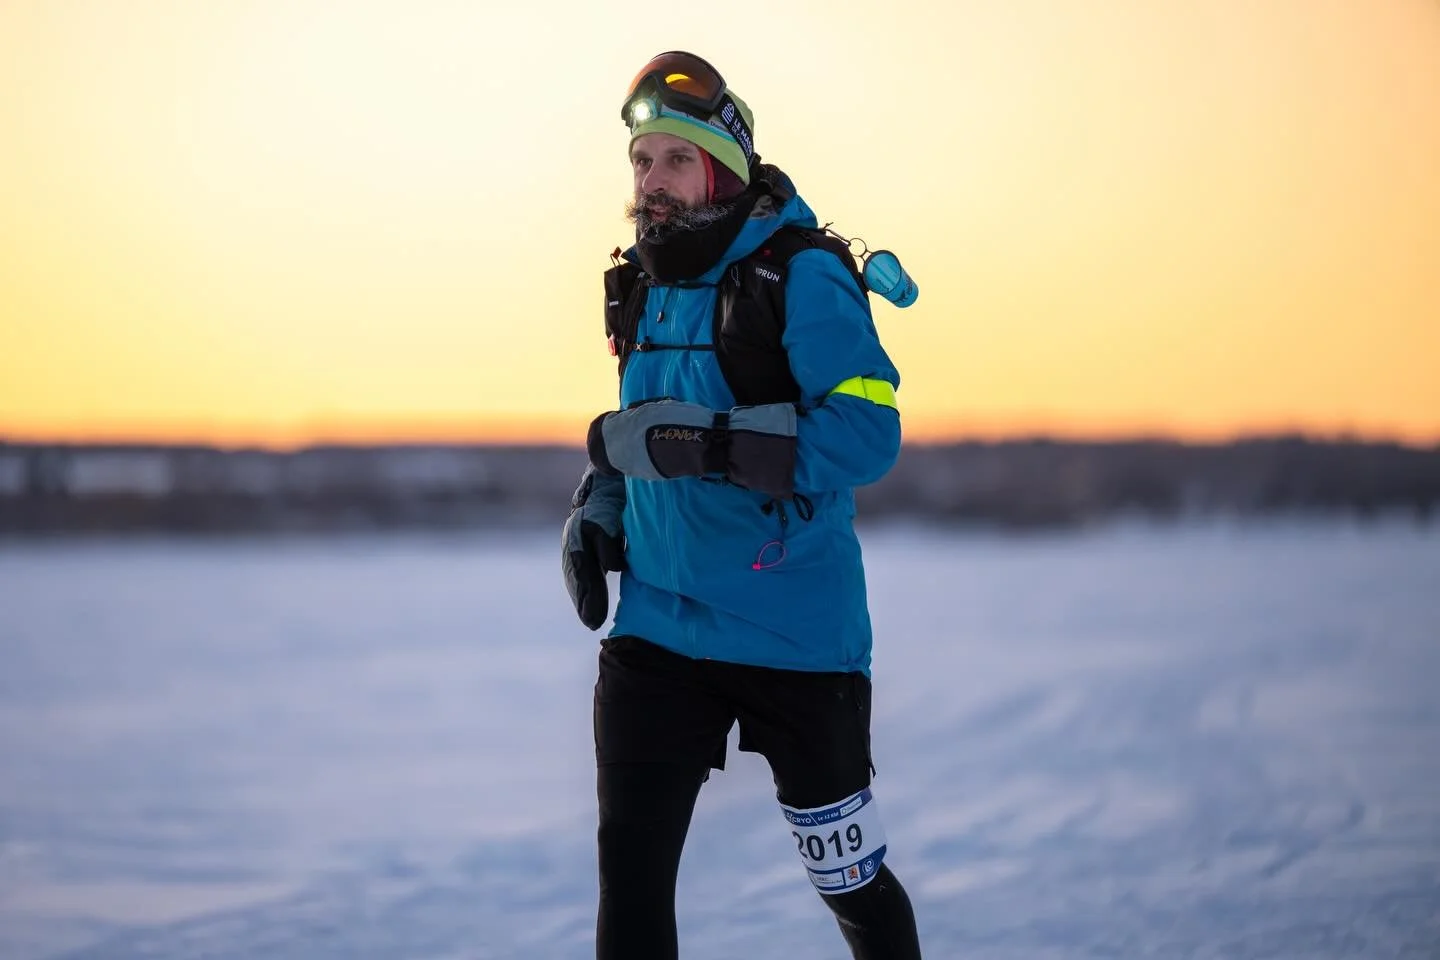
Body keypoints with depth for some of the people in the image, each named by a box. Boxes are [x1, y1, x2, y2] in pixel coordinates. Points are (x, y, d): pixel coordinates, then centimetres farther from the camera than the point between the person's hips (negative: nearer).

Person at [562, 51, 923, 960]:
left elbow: (868, 432, -26)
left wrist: (690, 443, -30)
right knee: (630, 871, -5)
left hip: (796, 637, -5)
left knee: (847, 874, 12)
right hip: (658, 633, 5)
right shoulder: (646, 290, 9)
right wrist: (597, 513, 6)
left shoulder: (802, 279, -14)